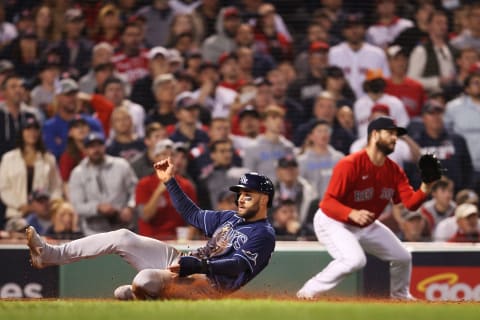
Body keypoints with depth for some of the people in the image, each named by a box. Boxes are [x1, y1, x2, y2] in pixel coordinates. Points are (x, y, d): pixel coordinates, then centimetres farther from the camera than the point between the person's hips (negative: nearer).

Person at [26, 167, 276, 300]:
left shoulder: (264, 235, -10)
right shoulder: (230, 219, 19)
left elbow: (237, 266, -24)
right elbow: (193, 214, 27)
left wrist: (190, 266, -32)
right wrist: (170, 181, 19)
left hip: (210, 283, -9)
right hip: (184, 263, 9)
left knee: (146, 278, -35)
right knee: (123, 237, -2)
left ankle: (134, 294, 3)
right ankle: (50, 255, -4)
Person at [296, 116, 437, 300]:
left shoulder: (394, 171, -4)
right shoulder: (350, 165, -27)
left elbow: (411, 203, -11)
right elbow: (328, 202, -28)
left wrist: (425, 187, -30)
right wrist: (352, 214, -45)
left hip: (366, 225, 8)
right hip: (332, 222, -8)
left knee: (403, 258, 11)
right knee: (355, 260, -34)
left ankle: (400, 295, 39)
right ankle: (309, 291, -22)